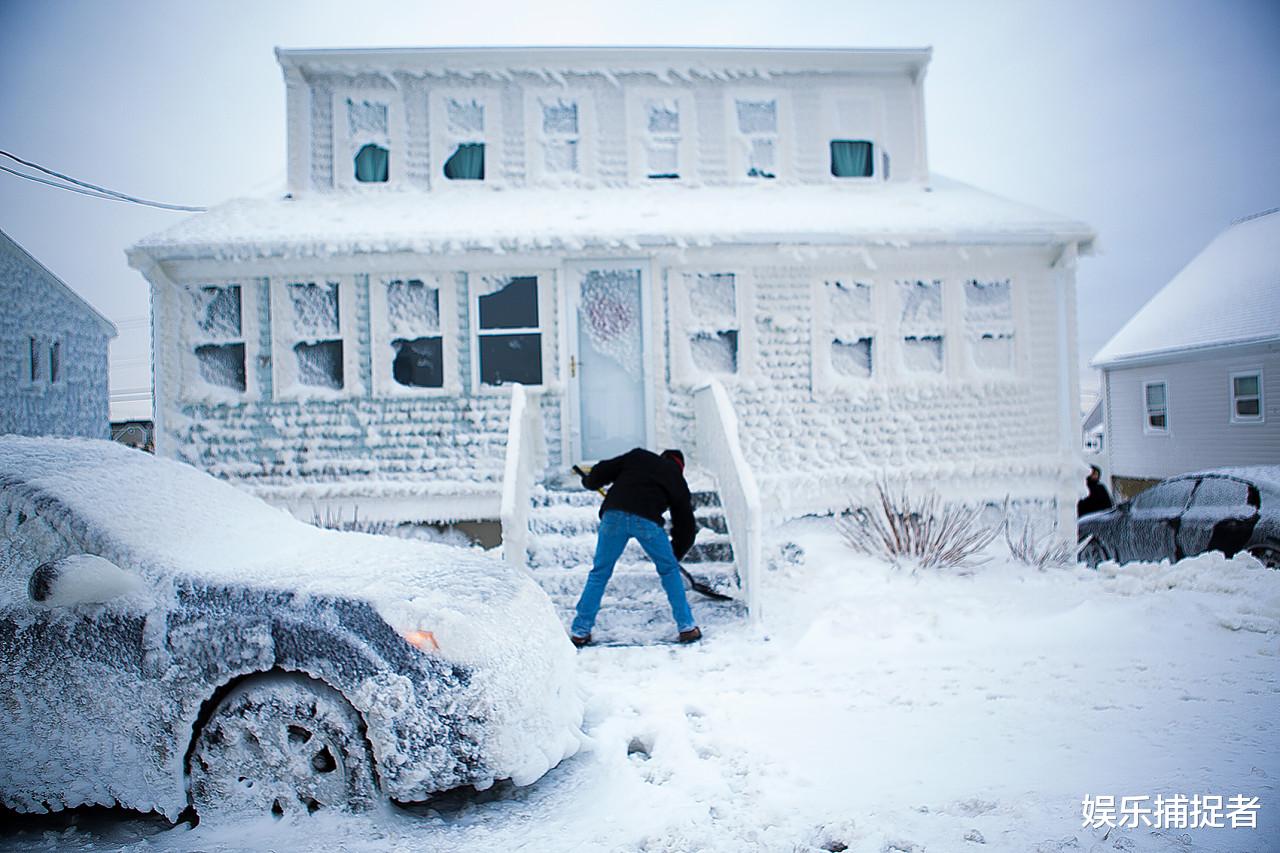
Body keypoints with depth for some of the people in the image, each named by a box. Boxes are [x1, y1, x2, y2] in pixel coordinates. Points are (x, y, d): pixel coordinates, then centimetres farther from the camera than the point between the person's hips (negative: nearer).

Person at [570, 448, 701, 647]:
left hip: (614, 514, 1)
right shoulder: (677, 480, 27)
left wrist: (589, 481, 40)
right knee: (669, 571, 22)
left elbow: (603, 471, 18)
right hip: (647, 520, -1)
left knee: (600, 573, 16)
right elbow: (686, 525, 30)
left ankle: (580, 631, 21)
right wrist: (675, 555, 44)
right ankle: (687, 627, 23)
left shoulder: (637, 456, 26)